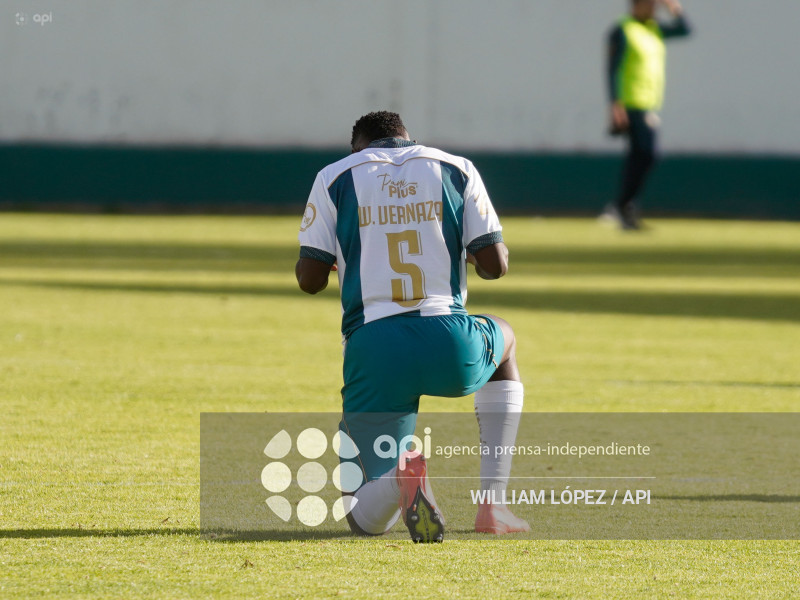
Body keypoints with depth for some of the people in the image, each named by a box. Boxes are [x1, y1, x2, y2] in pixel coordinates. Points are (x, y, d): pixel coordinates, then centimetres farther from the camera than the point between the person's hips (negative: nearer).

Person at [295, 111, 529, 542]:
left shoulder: (335, 178, 10)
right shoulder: (456, 170, 12)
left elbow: (309, 279, 6)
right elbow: (496, 265, 8)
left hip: (373, 349, 0)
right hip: (448, 344, 0)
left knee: (368, 518, 10)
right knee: (504, 341, 40)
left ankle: (400, 474, -31)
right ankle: (492, 506, 25)